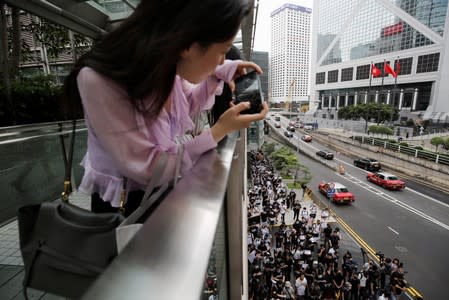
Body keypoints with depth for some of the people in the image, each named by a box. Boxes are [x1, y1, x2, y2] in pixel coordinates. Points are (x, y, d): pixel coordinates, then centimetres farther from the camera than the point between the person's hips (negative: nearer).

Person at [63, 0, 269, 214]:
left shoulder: (167, 66, -15)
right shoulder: (99, 82, -34)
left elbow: (188, 105, 5)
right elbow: (149, 167, -31)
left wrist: (219, 74, -10)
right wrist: (219, 130, -29)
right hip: (120, 202, -5)